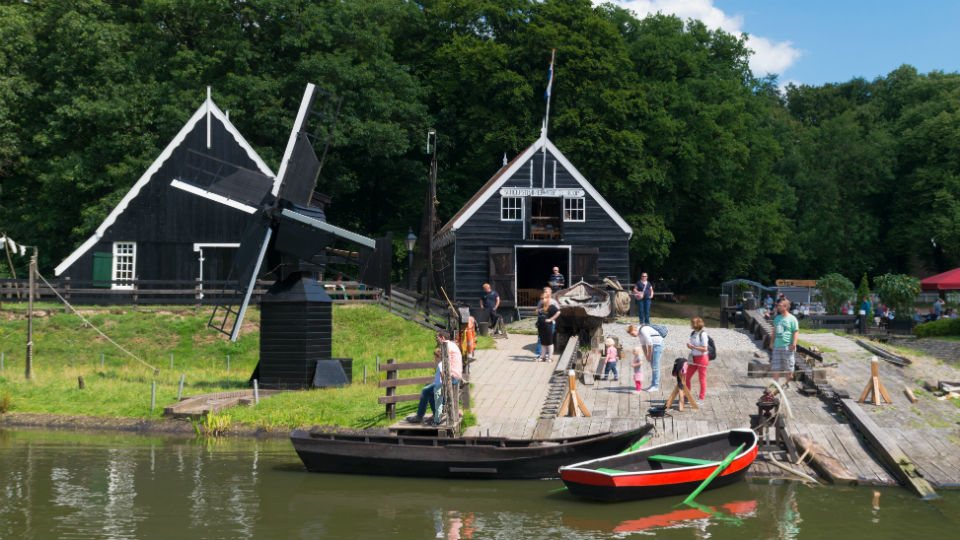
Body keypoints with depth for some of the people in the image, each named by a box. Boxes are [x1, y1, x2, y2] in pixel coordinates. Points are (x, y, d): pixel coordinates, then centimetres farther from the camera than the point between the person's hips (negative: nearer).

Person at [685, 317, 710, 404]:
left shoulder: (703, 334, -16)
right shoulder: (693, 333, 7)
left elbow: (704, 349, -19)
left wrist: (692, 346, -19)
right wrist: (689, 346, -4)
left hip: (702, 358, -8)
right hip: (694, 358, 8)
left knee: (702, 379, 2)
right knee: (687, 377, 8)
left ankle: (701, 399, 10)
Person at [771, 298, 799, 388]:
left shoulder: (792, 319, -6)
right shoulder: (777, 318, 12)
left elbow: (796, 332, -9)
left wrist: (794, 344, -17)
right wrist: (772, 341, 17)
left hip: (787, 346, -6)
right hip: (777, 345, 6)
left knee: (788, 367, 4)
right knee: (776, 366, 3)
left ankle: (787, 383, 15)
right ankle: (775, 382, 7)